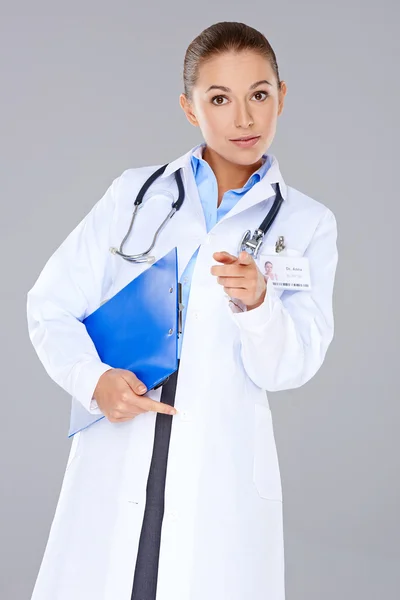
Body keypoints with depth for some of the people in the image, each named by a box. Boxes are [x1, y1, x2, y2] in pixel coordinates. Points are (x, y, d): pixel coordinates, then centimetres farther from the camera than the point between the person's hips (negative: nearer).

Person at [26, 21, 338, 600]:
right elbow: (50, 306, 7)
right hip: (116, 461, 1)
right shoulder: (135, 194, 8)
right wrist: (94, 379, -11)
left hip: (223, 474, 0)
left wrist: (256, 302, -21)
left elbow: (288, 369, -1)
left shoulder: (308, 224, 6)